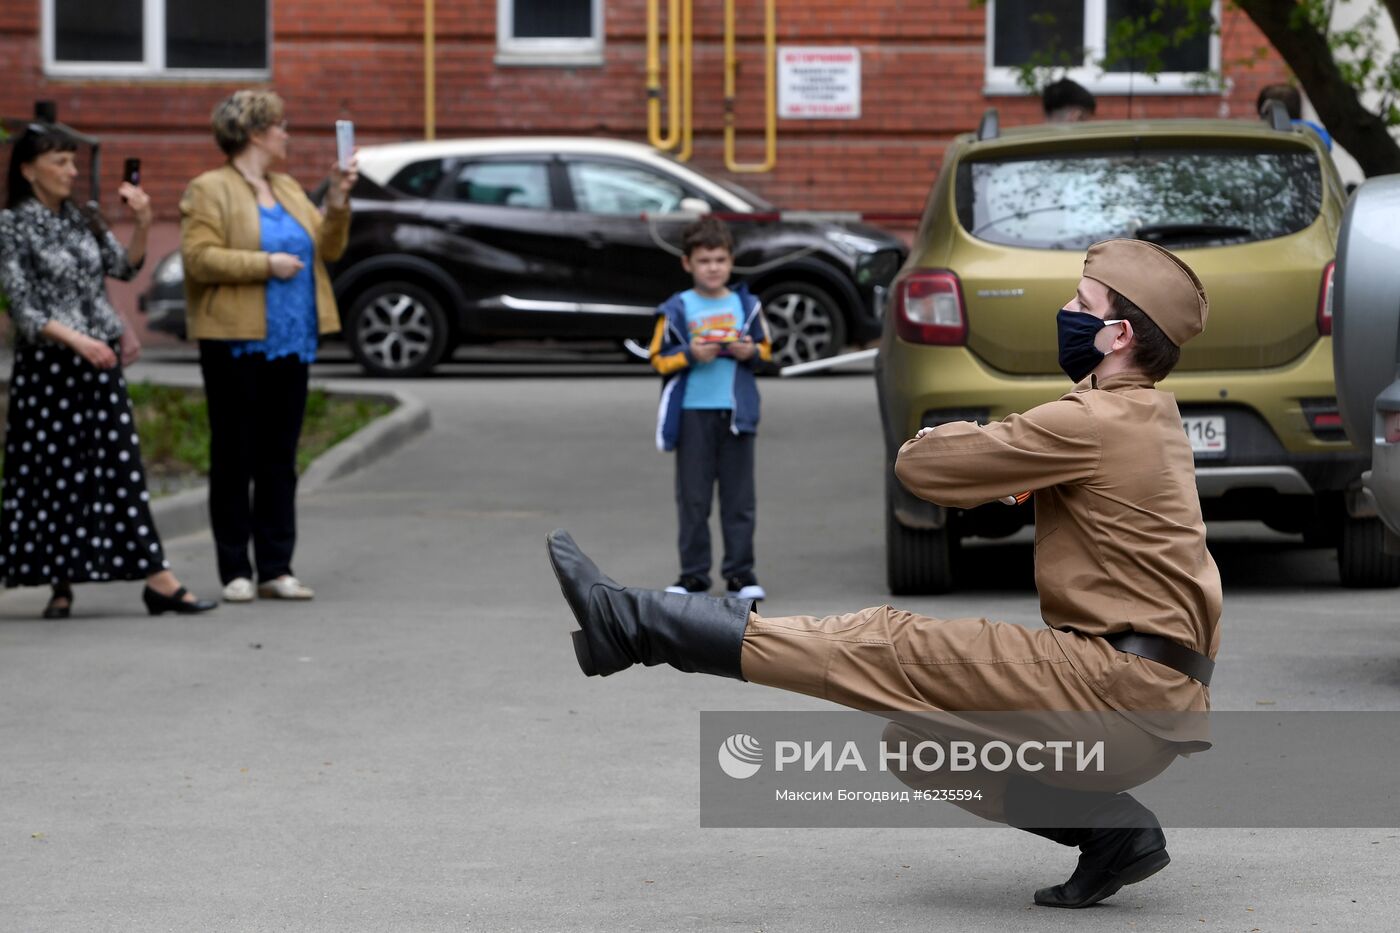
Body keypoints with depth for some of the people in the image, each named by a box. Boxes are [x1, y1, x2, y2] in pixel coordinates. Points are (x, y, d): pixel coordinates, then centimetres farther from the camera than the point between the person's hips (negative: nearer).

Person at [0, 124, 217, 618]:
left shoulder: (82, 220, 12)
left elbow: (122, 267, 11)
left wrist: (142, 224, -5)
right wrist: (76, 341, -22)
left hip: (100, 359, 5)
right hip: (47, 364, -5)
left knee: (121, 468, 0)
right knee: (53, 471, 1)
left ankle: (157, 579, -4)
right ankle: (60, 582, 11)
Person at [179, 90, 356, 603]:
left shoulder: (288, 189, 17)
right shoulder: (209, 190, -5)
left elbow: (327, 248, 15)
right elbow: (199, 258, -15)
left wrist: (337, 201, 0)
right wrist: (266, 264, -17)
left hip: (290, 344, 7)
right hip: (236, 345, -7)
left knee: (280, 459, 7)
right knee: (235, 458, -1)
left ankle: (276, 569, 10)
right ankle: (235, 572, 3)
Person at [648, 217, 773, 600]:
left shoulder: (746, 305, 7)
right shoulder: (677, 309, 0)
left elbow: (766, 348, 15)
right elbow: (660, 359, 0)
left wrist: (751, 351, -6)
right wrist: (690, 355, -16)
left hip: (737, 411, 2)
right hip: (693, 412, -2)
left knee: (739, 497, 4)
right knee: (693, 498, 3)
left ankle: (740, 572, 9)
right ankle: (693, 573, 9)